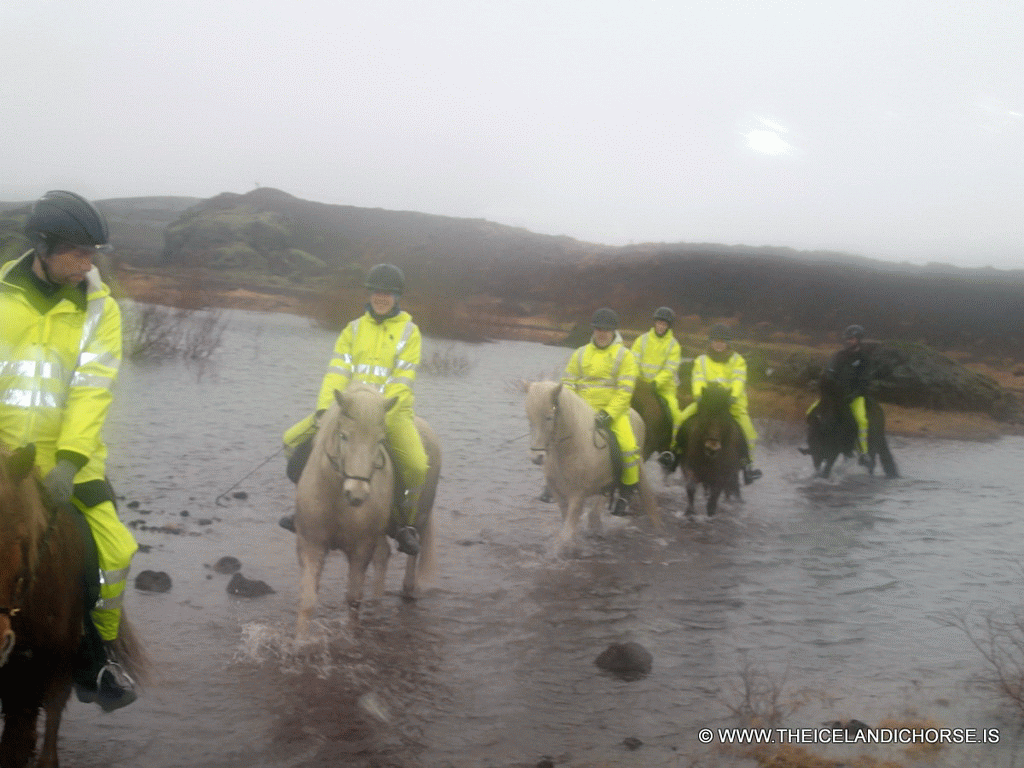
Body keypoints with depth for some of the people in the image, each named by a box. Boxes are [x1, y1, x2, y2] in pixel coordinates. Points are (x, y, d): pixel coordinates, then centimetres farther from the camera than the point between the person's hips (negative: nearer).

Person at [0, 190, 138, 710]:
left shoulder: (99, 308, 0)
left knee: (115, 550, -9)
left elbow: (92, 389, -9)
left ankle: (101, 652, 13)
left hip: (67, 457, 0)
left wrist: (69, 461, -20)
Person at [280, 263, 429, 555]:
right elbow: (337, 372, 0)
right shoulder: (354, 328, 11)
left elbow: (401, 382, -9)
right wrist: (323, 409, -15)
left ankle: (407, 524, -4)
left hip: (392, 411, -4)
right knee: (293, 440, -5)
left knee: (417, 465, -29)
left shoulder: (409, 332, 1)